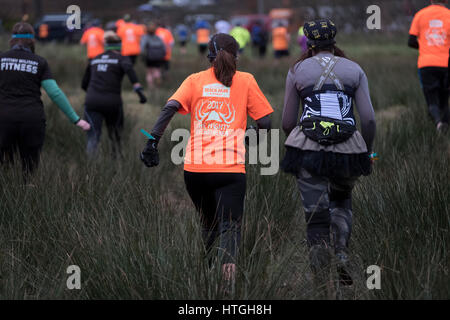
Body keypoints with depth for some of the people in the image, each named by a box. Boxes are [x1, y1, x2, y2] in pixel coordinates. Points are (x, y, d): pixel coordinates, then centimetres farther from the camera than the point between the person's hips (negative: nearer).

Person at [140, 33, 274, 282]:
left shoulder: (195, 80, 12)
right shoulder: (245, 80, 9)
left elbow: (170, 108, -4)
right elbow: (264, 122, 5)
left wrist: (152, 142, -10)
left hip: (195, 168, 3)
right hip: (231, 168, -2)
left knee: (209, 224, 21)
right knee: (230, 225, -9)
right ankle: (228, 262, -36)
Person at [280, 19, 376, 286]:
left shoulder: (297, 71, 8)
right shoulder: (354, 70, 9)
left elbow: (287, 123, 8)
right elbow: (369, 119, 1)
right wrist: (368, 154, 15)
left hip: (308, 151, -1)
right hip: (348, 152, 1)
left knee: (316, 218, 4)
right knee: (342, 202, 27)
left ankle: (320, 276, -2)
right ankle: (342, 255, 4)